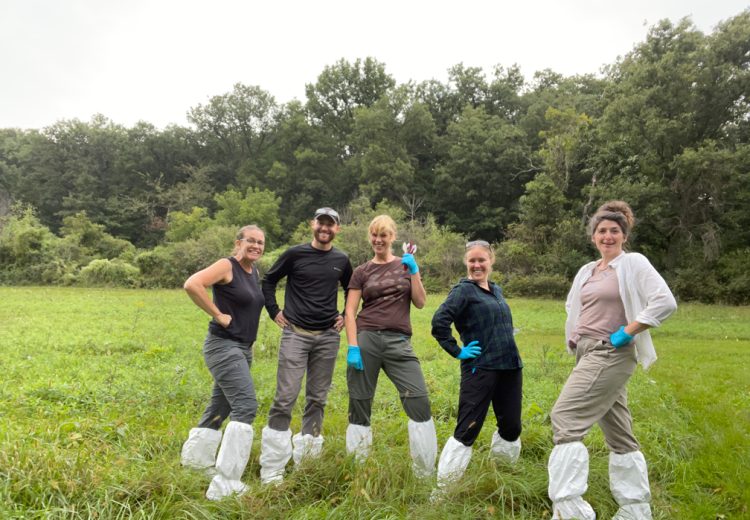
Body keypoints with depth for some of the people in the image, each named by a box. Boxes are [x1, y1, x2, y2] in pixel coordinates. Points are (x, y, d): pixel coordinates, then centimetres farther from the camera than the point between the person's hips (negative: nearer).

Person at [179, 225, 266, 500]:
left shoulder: (255, 272, 13)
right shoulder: (227, 266, -12)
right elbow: (192, 284, -26)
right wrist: (218, 315, -21)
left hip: (243, 350, 9)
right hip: (224, 346, -9)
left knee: (220, 407, 17)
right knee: (246, 405, -17)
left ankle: (195, 458, 34)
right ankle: (225, 484, -14)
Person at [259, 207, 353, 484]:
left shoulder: (341, 260, 9)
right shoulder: (295, 254, 0)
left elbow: (351, 291, 25)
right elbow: (268, 280, 10)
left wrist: (347, 317, 14)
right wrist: (274, 312, 2)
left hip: (328, 337, 4)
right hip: (295, 335, -3)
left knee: (317, 399, 9)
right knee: (285, 398, -8)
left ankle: (307, 463, 23)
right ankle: (271, 471, 1)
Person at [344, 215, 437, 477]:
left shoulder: (406, 264, 14)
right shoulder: (362, 272, 10)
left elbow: (420, 303, 5)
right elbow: (350, 312, 4)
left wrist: (414, 271, -5)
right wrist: (352, 347, -8)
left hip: (399, 342, 0)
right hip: (366, 339, 0)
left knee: (419, 401, -11)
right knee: (359, 406, 2)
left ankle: (425, 474, 2)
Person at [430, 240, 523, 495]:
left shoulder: (497, 290, 15)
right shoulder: (463, 290, -8)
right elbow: (439, 322, -20)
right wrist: (457, 351, -14)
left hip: (510, 368, 7)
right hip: (480, 368, -7)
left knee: (511, 427, 14)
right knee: (466, 432, -5)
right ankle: (442, 490, 6)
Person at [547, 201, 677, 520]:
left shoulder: (633, 263, -5)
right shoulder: (587, 271, 16)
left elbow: (665, 303, -18)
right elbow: (573, 306, 32)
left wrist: (626, 332, -17)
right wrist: (573, 338, 17)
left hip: (611, 355, -8)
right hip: (588, 354, 8)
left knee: (565, 417, -15)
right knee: (619, 434, 13)